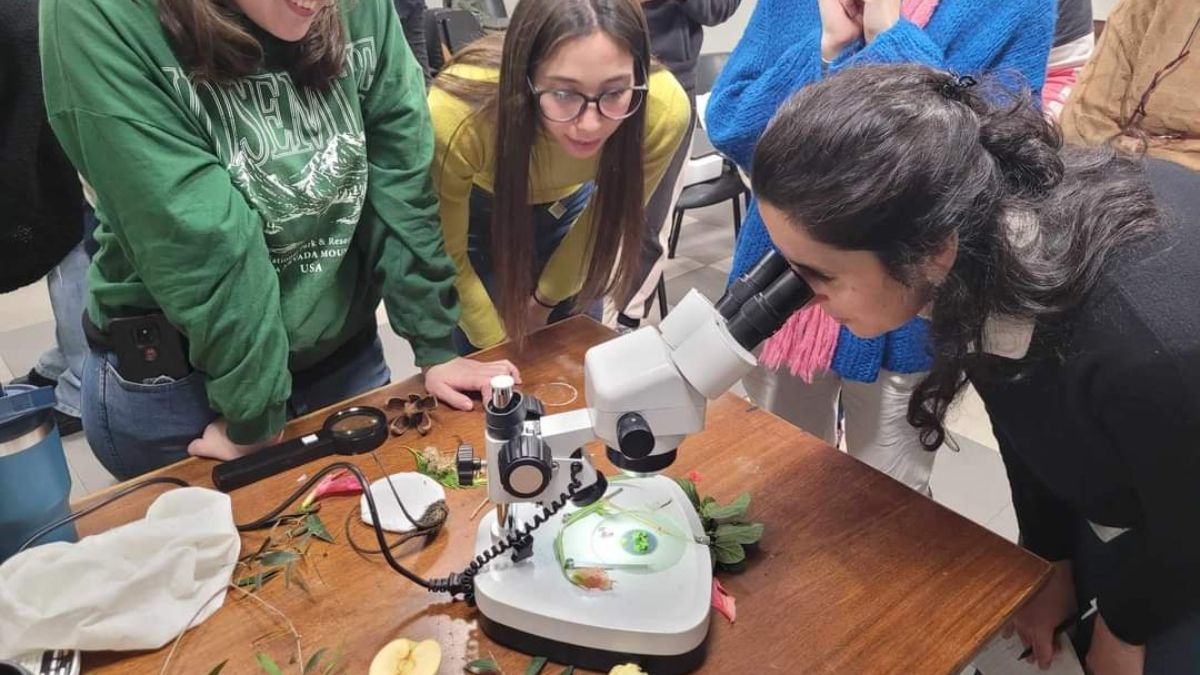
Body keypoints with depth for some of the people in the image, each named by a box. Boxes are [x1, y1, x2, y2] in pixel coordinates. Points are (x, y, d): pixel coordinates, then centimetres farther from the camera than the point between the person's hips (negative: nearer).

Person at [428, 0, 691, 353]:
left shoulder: (663, 109, -32)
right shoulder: (456, 117, -39)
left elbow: (613, 214, -10)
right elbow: (447, 255, -19)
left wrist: (547, 299, 0)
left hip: (566, 206, 2)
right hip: (474, 209, -1)